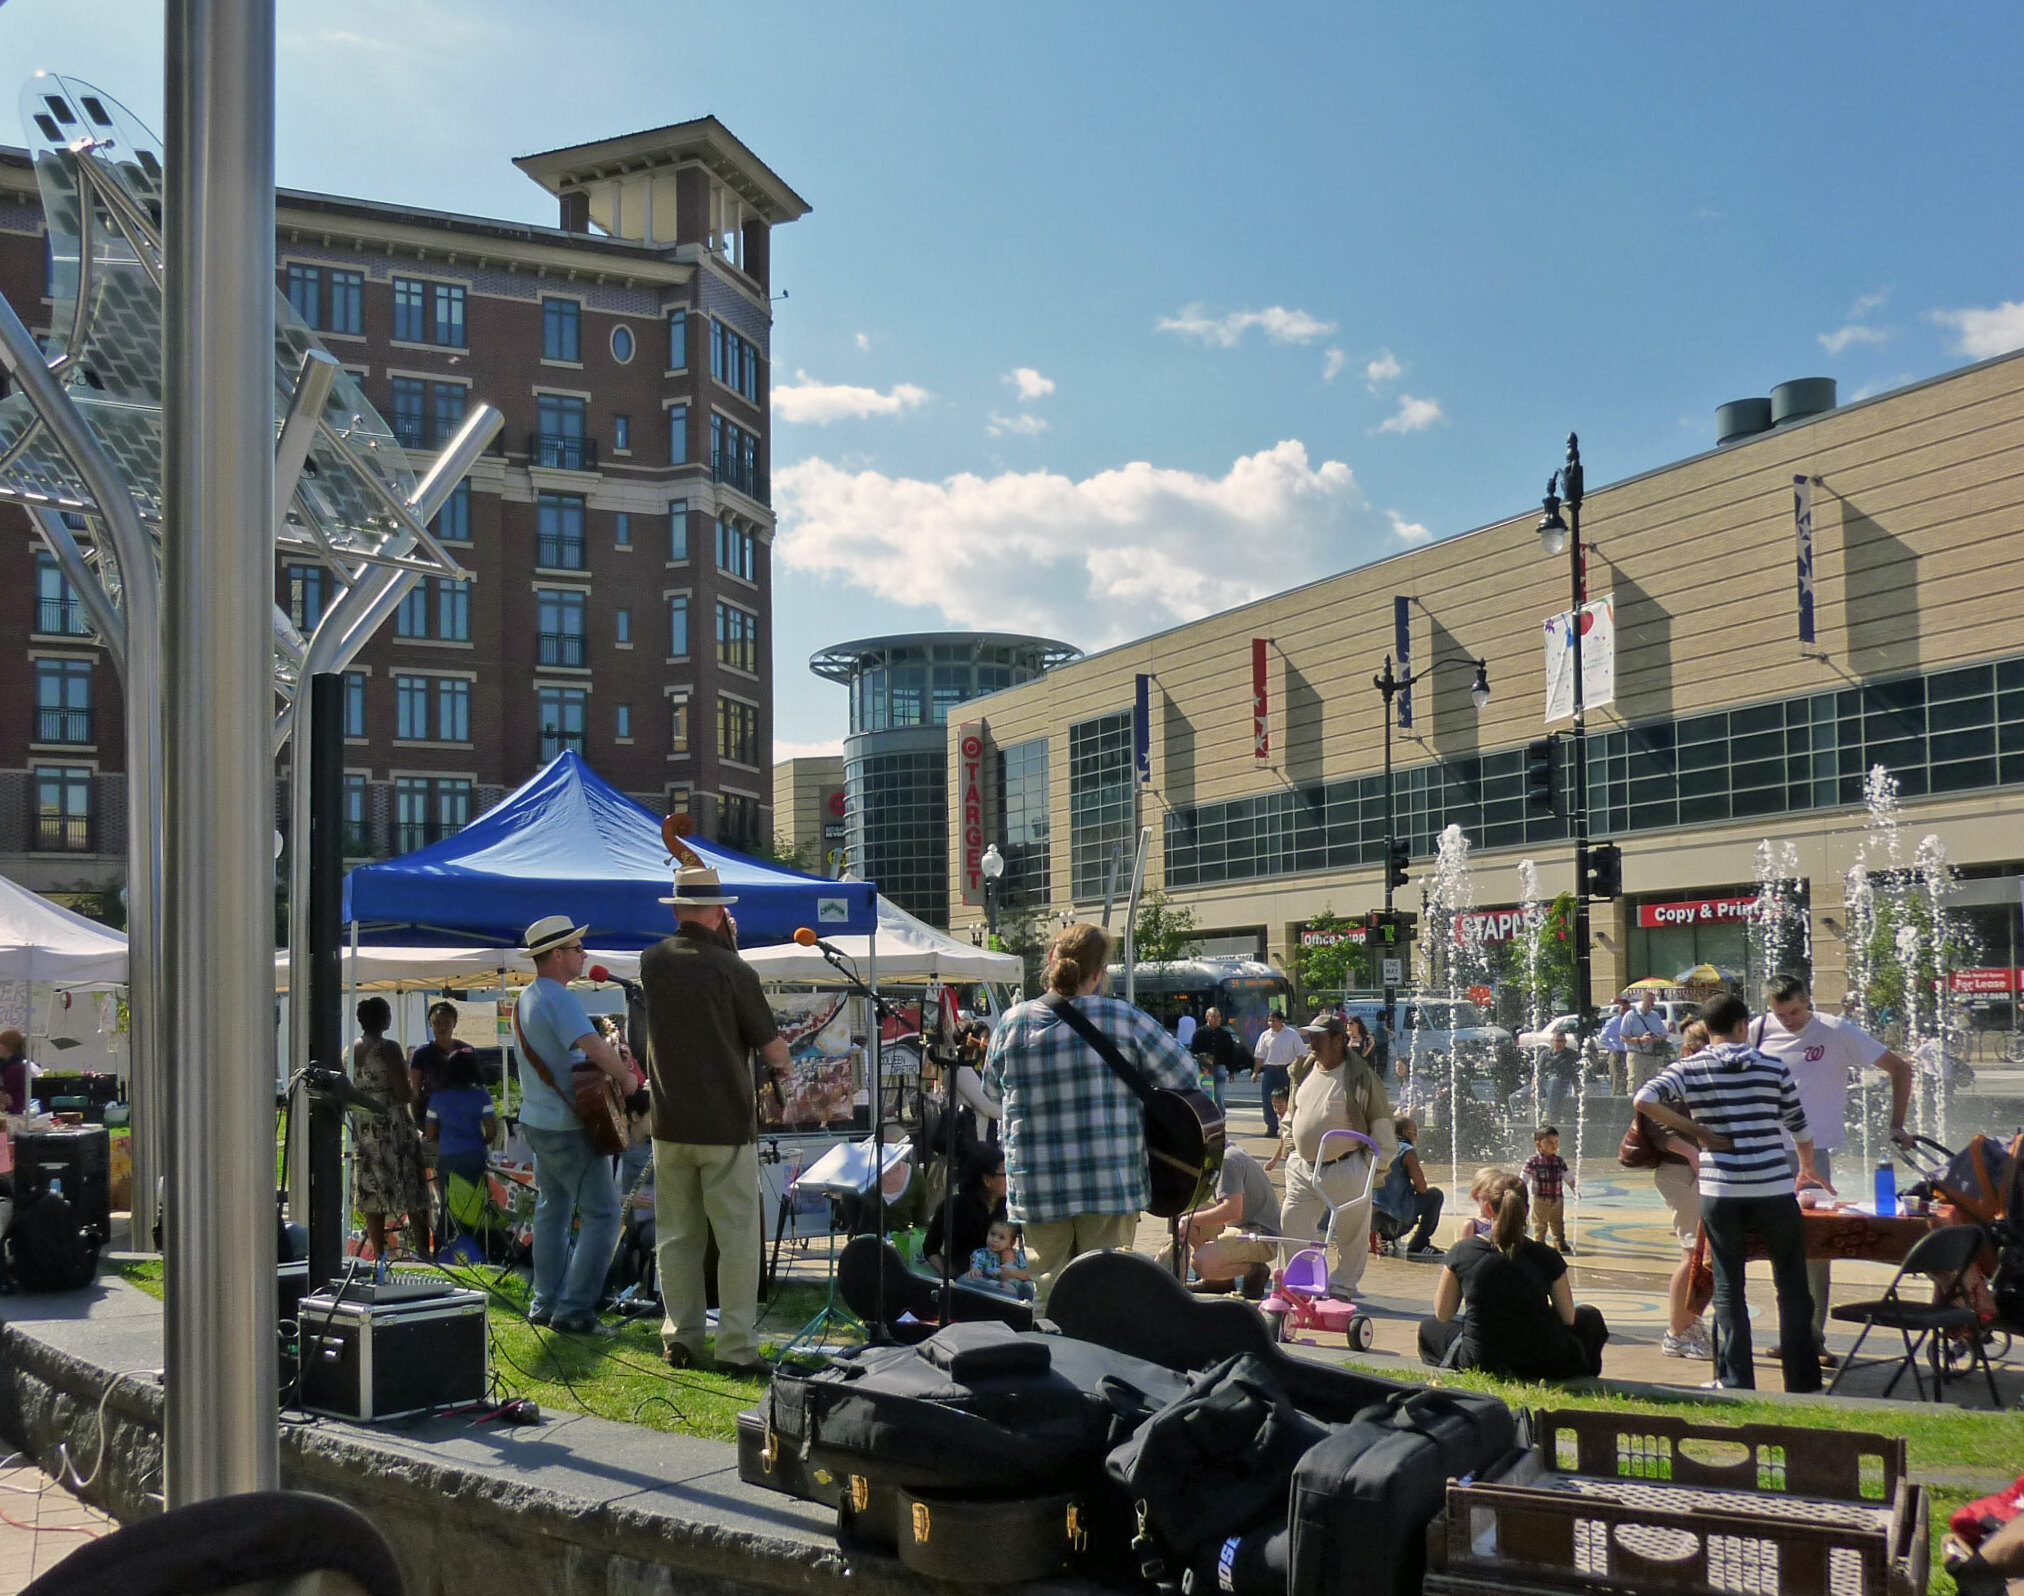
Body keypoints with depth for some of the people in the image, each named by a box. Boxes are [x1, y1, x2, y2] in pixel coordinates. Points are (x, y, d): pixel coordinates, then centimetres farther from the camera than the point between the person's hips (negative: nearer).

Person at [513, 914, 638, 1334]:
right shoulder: (559, 999, -20)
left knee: (553, 1209, 18)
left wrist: (606, 1049, 8)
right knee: (602, 1213, -4)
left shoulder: (526, 998, 12)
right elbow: (594, 1047, -33)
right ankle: (574, 1307, -5)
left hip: (537, 1120, 10)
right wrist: (626, 1077, -16)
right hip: (569, 1126, -10)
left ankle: (545, 1303, 20)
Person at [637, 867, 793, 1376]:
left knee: (676, 1235, 13)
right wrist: (784, 1067, 16)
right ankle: (736, 1346, 2)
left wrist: (722, 946, 15)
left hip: (670, 1126, 5)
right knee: (738, 1237, 2)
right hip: (727, 1127, -5)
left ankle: (680, 1335, 17)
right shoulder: (732, 970, -13)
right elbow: (772, 1046, -6)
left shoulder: (652, 963, 1)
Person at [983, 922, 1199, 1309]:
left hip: (1037, 1189, 2)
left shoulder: (1012, 1024, -1)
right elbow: (1184, 1075, -3)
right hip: (1110, 1185, -2)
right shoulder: (1122, 1020, -9)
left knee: (1048, 1288, 12)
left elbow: (992, 1087, 14)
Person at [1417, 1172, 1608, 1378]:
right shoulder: (1545, 1256, -9)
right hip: (1540, 1367, 1)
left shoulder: (1462, 1251, -9)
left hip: (1479, 1364, -1)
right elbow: (1568, 1318, 1)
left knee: (1428, 1328, 29)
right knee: (1590, 1316, 29)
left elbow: (1442, 1314, 2)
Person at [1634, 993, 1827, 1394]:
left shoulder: (1688, 1069, 0)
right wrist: (1807, 1168, 31)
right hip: (1773, 1190, 0)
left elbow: (1644, 1100, -15)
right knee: (1792, 1287, 12)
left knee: (1728, 1290, 10)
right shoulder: (1773, 1067, 3)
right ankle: (1802, 1383, 16)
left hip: (1719, 1192, 0)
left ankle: (1736, 1383, 10)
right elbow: (1800, 1128, 11)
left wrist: (1697, 1130, -5)